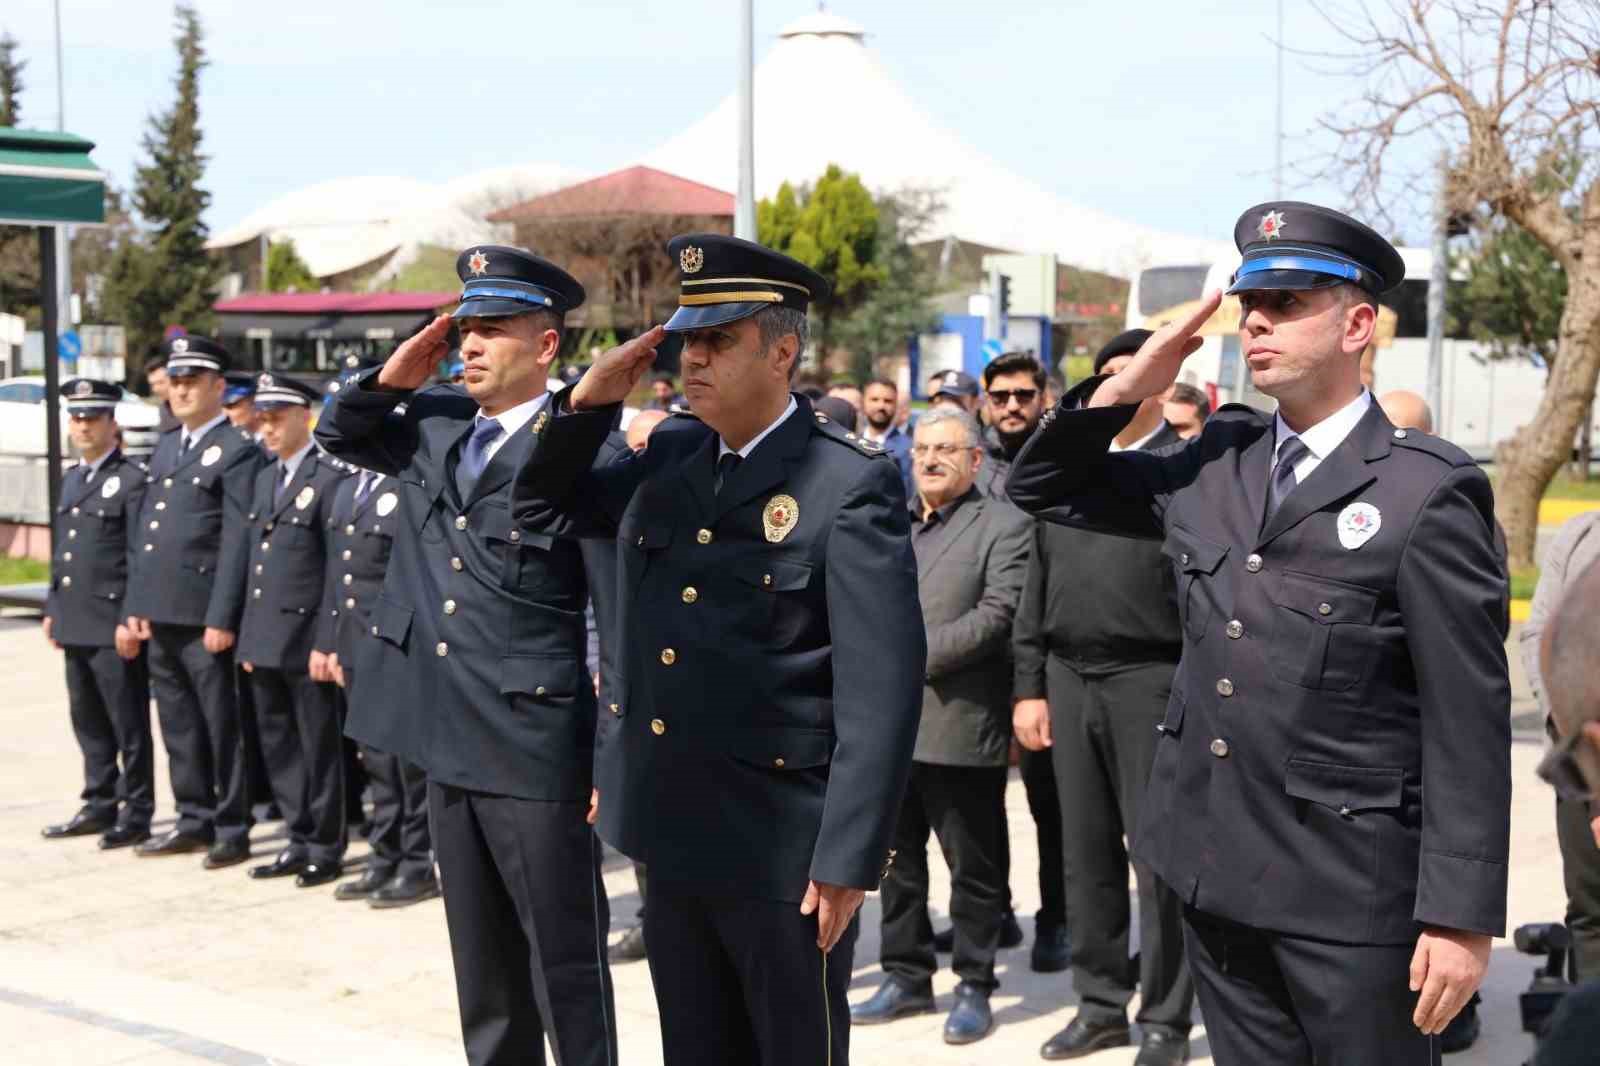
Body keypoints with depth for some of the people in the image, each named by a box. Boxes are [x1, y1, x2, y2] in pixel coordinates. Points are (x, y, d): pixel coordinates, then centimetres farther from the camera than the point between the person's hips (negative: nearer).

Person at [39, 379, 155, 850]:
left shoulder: (132, 480, -7)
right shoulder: (70, 480, 17)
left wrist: (132, 620, -16)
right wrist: (52, 608, 16)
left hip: (114, 626, -8)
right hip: (75, 625, 8)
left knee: (129, 724, -1)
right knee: (88, 721, 13)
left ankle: (136, 814, 5)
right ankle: (100, 806, 22)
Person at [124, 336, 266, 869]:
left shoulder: (238, 450, -7)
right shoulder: (165, 448, 18)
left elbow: (237, 541, -13)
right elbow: (145, 530, 19)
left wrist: (221, 619, -17)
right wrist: (135, 603, 12)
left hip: (205, 616, -8)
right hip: (161, 614, 8)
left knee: (221, 725, 0)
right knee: (179, 725, 14)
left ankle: (232, 829, 7)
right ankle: (195, 820, 23)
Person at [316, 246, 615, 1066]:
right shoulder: (433, 424, 8)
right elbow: (339, 435, 26)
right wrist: (390, 380, 4)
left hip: (538, 749, -7)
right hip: (450, 743, 7)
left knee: (566, 963, 2)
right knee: (483, 965, 18)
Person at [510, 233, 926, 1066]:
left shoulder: (852, 485, -14)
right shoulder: (668, 457, 6)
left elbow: (880, 689, -17)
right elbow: (543, 510, 18)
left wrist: (848, 859, -19)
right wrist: (589, 402, 1)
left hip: (780, 843, -6)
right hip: (671, 828, 7)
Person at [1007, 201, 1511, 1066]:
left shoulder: (1427, 491, -12)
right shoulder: (1213, 464, 6)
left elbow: (1468, 723, -13)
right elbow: (1042, 489, 15)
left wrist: (1462, 915, -15)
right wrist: (1123, 390, -2)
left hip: (1351, 884, -6)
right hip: (1215, 868, 6)